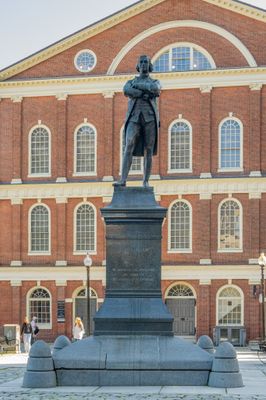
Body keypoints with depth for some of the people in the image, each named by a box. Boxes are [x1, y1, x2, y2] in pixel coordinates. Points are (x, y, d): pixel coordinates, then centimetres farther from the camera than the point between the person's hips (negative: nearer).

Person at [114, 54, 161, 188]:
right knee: (129, 147, -16)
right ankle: (123, 180, -22)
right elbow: (127, 91, -8)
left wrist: (138, 84, -4)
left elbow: (155, 88, -12)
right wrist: (147, 93, -11)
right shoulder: (130, 82, 19)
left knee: (148, 151, -2)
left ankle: (145, 182, 3)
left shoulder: (155, 82, 16)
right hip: (134, 118, 0)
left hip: (150, 118, 0)